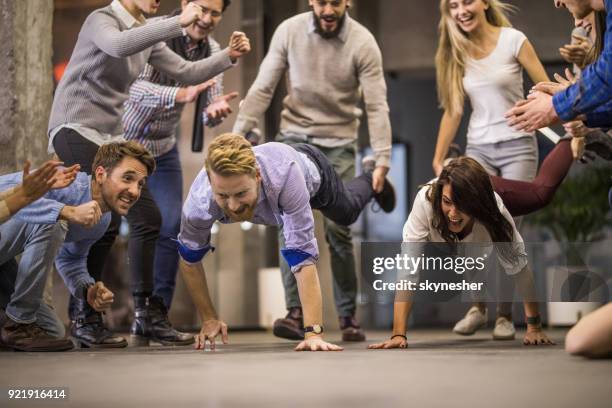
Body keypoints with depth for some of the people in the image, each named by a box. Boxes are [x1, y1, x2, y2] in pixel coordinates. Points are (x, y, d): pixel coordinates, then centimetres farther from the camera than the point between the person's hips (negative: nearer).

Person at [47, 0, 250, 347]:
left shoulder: (147, 33, 14)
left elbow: (187, 73, 12)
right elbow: (120, 45, -34)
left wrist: (229, 56, -2)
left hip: (112, 137, 9)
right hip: (75, 130, -8)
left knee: (148, 218, 2)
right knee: (106, 220, -20)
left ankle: (147, 315, 11)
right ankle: (83, 316, -8)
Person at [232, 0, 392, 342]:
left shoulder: (363, 43, -13)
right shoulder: (289, 31, -7)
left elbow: (377, 106, -15)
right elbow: (263, 88, -4)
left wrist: (382, 160, -22)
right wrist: (239, 134, -11)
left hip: (338, 143, -1)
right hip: (294, 137, 2)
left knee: (338, 228, -6)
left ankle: (348, 315, 8)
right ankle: (297, 313, -9)